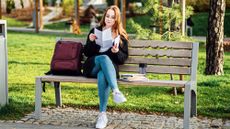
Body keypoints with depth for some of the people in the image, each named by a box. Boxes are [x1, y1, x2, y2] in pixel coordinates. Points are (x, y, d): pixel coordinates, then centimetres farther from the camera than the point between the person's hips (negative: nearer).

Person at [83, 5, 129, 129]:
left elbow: (123, 58, 8)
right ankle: (116, 91, -51)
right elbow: (86, 53, 11)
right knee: (104, 57, -36)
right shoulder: (95, 31, 13)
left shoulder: (121, 36, 12)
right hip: (92, 66, 0)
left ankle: (102, 114, -39)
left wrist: (117, 52, -14)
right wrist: (91, 42, -9)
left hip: (110, 67, 0)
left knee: (103, 76, -38)